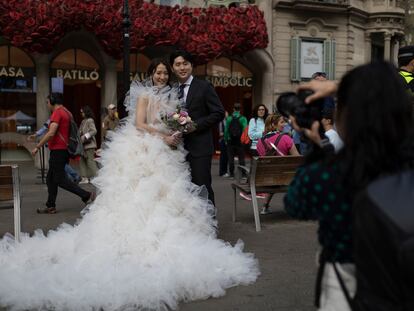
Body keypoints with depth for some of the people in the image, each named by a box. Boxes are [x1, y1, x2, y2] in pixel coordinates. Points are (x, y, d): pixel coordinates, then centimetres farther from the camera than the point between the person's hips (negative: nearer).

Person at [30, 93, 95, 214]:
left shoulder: (57, 113, -15)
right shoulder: (67, 112, 16)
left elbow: (51, 133, -24)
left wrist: (37, 147, -19)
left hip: (58, 150, -10)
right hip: (64, 149, 10)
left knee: (60, 179, -7)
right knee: (50, 179, 14)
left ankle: (86, 195, -9)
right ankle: (50, 206, 17)